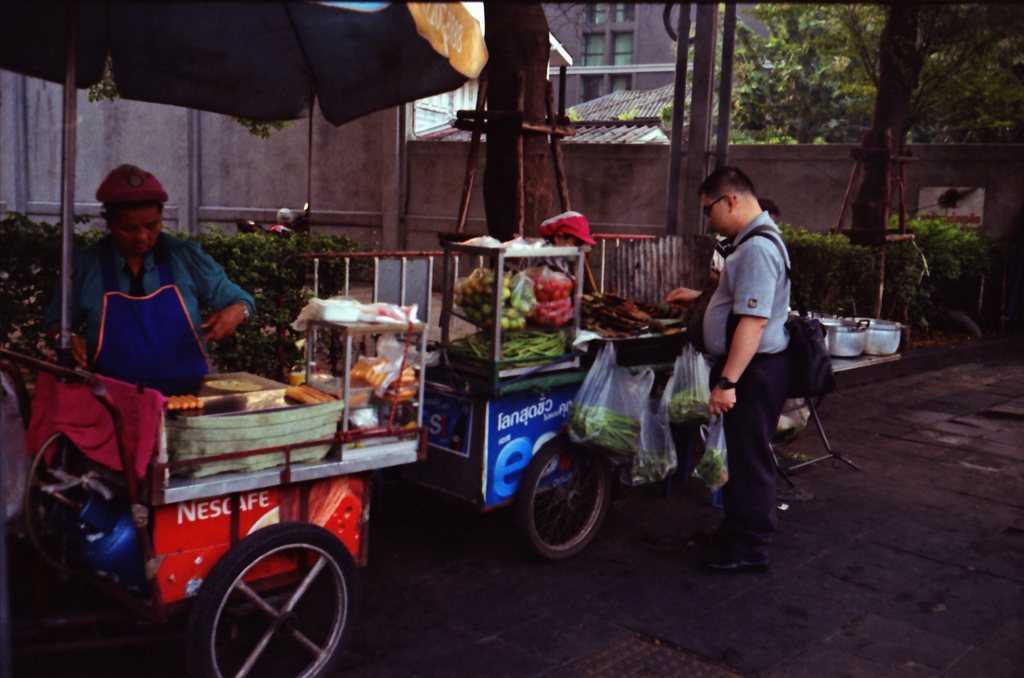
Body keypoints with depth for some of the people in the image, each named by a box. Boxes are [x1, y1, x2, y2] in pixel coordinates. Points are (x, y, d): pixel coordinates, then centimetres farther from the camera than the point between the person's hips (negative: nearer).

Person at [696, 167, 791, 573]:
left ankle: (750, 551, 12)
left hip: (754, 371, -11)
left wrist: (727, 381, -29)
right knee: (742, 454, 20)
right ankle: (737, 531, 35)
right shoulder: (753, 241, 14)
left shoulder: (757, 248, -21)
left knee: (749, 458, 0)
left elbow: (753, 322, -28)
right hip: (750, 369, 11)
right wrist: (699, 295, 35)